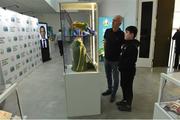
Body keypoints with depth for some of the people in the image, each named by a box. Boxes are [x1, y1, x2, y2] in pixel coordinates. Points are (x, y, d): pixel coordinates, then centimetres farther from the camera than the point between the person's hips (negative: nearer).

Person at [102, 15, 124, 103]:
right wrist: (106, 52, 7)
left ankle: (113, 94, 29)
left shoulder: (121, 34, -15)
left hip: (116, 60, -5)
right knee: (108, 76, 20)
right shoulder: (107, 31, -1)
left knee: (115, 78, 11)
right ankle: (109, 89, 42)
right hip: (107, 58, 5)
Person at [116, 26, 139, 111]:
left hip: (129, 70, -9)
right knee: (123, 85, 21)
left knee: (128, 87, 5)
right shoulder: (126, 43, 7)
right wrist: (120, 66, 10)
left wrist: (122, 67, -19)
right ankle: (125, 100, 40)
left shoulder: (133, 47, -23)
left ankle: (128, 105, 23)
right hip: (124, 69, 9)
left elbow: (130, 61, -26)